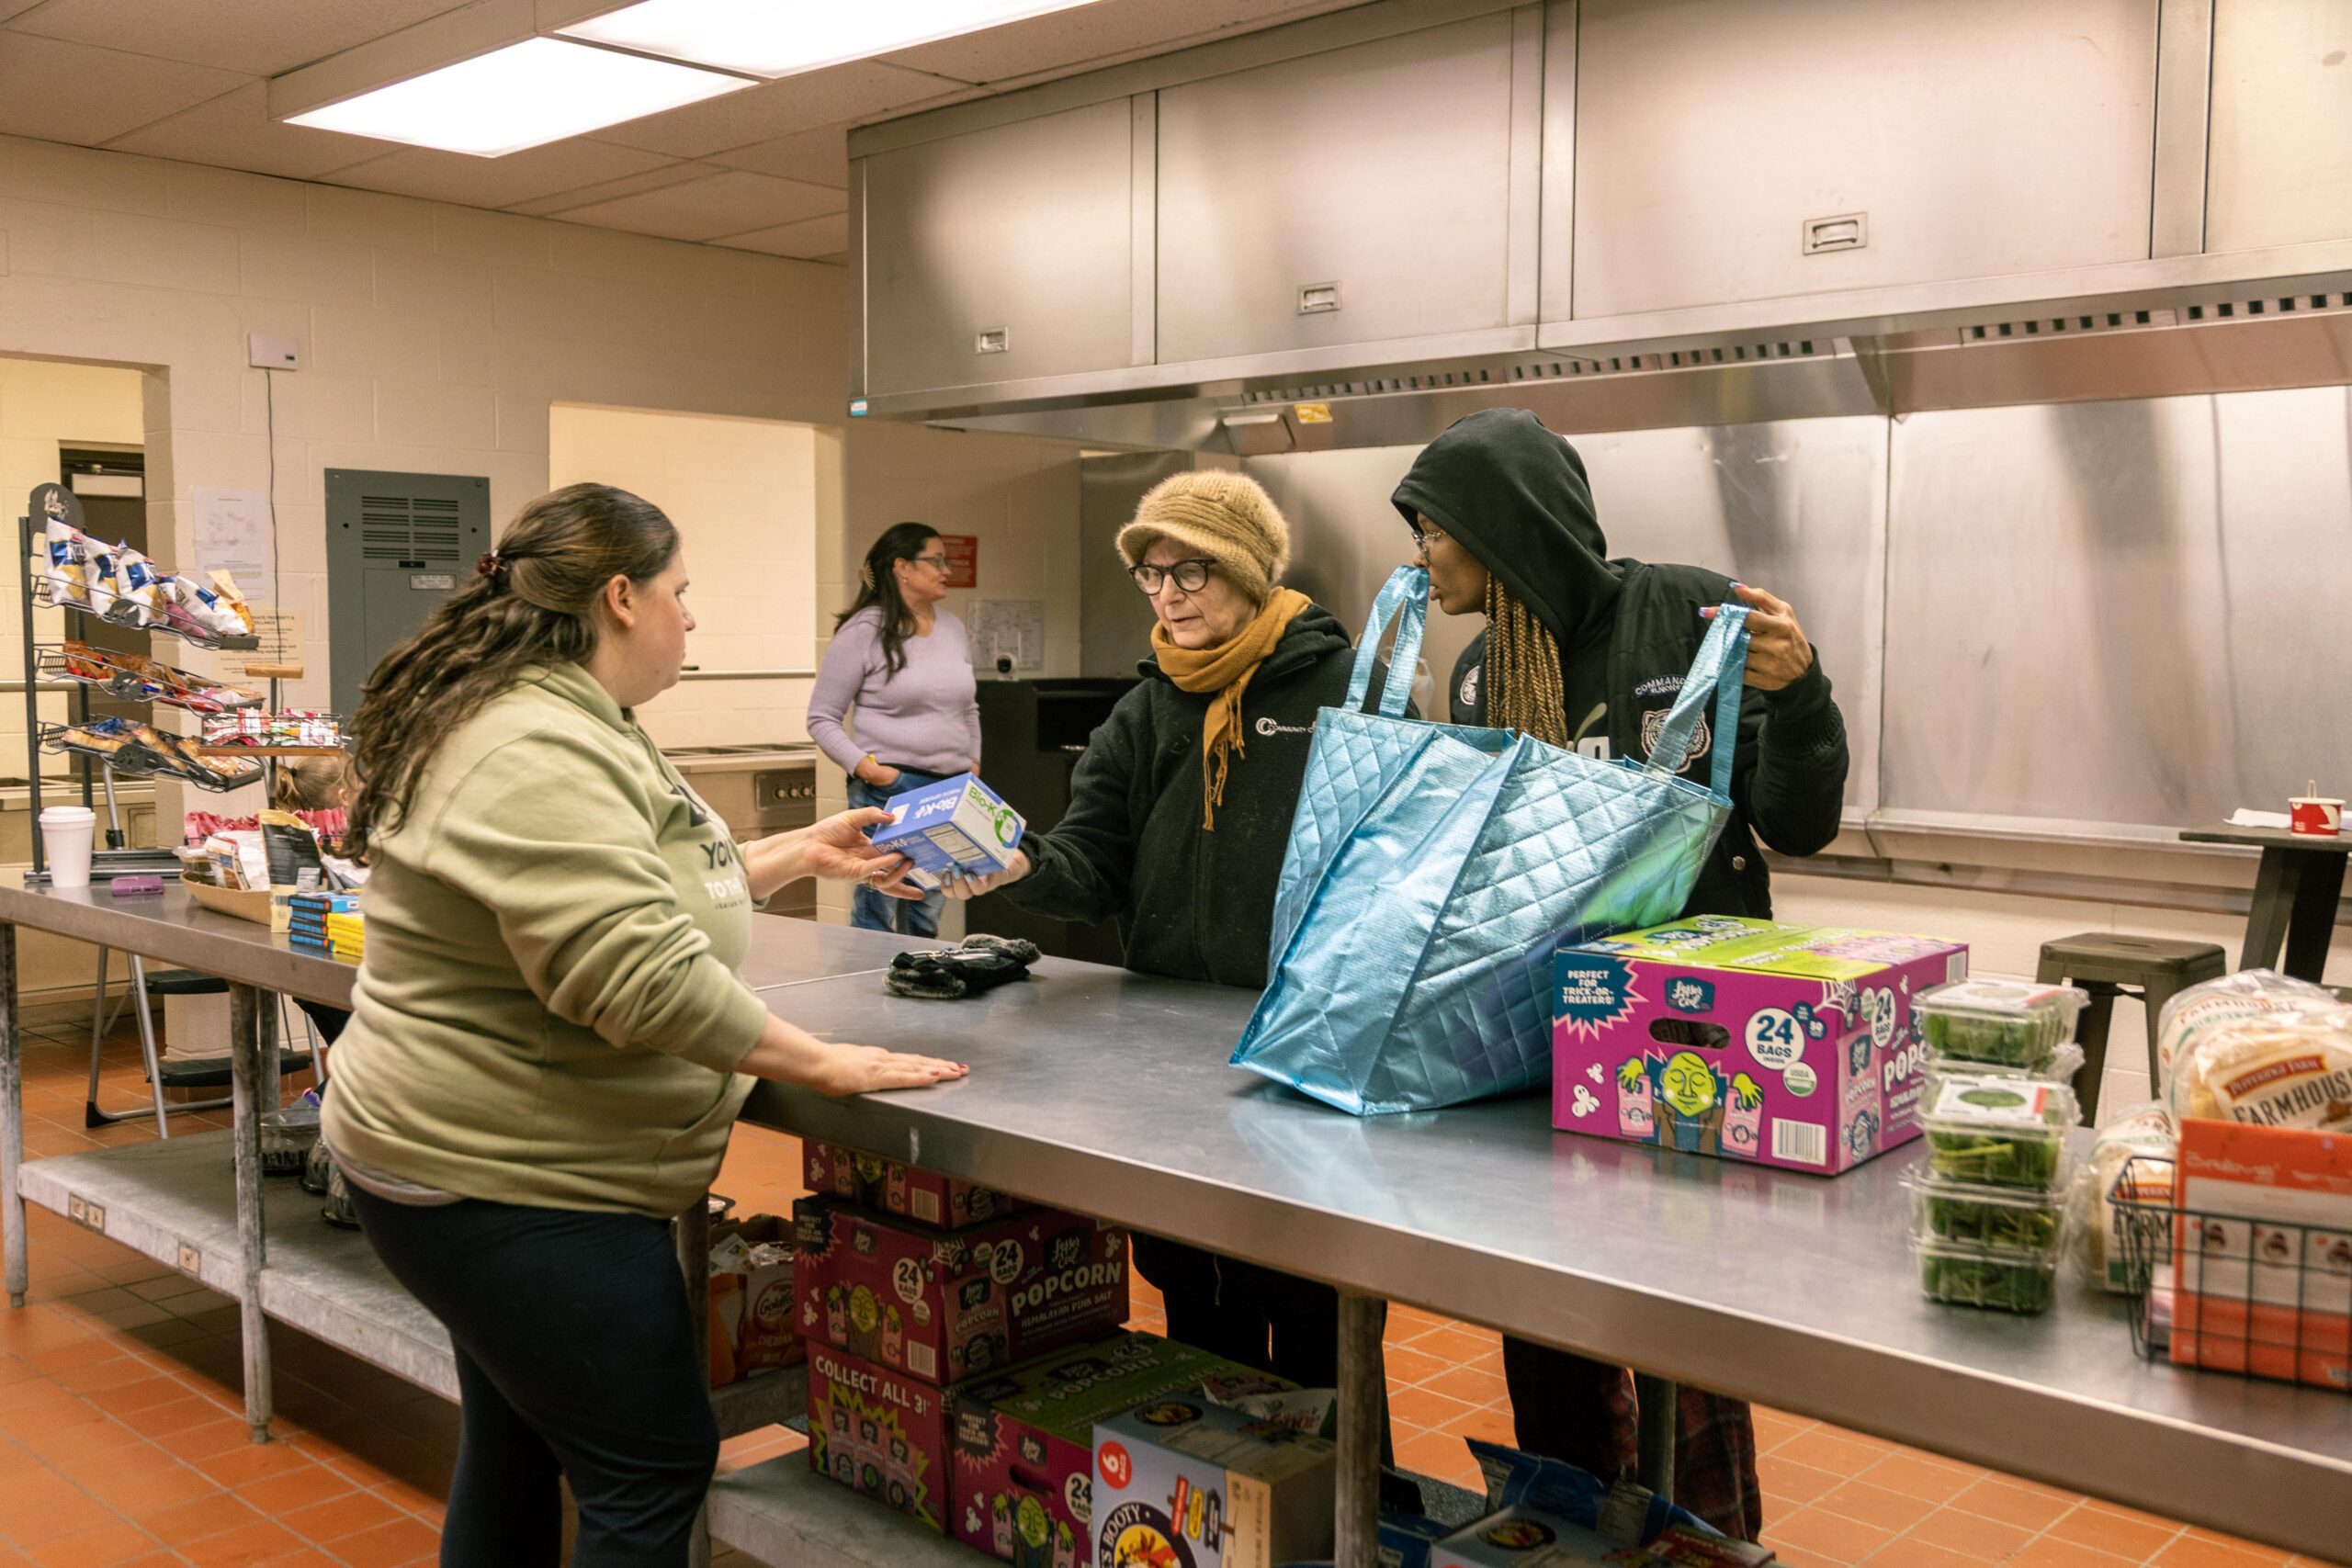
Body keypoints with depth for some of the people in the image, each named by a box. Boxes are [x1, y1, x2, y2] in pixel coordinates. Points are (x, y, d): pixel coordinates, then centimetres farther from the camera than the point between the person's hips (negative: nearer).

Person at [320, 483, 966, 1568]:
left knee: (517, 1451, 21)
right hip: (505, 1184, -11)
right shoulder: (537, 755, -24)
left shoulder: (563, 725, 11)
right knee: (654, 1475, -3)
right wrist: (821, 1063, -25)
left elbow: (647, 890, 23)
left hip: (488, 1161, 11)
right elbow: (639, 973, -32)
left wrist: (802, 853, 19)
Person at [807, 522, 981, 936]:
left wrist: (973, 762, 12)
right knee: (875, 917, -4)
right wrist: (864, 766, -16)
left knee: (926, 920, 13)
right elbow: (821, 718, -4)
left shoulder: (953, 628, 13)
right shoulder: (864, 631, -6)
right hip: (888, 788, -6)